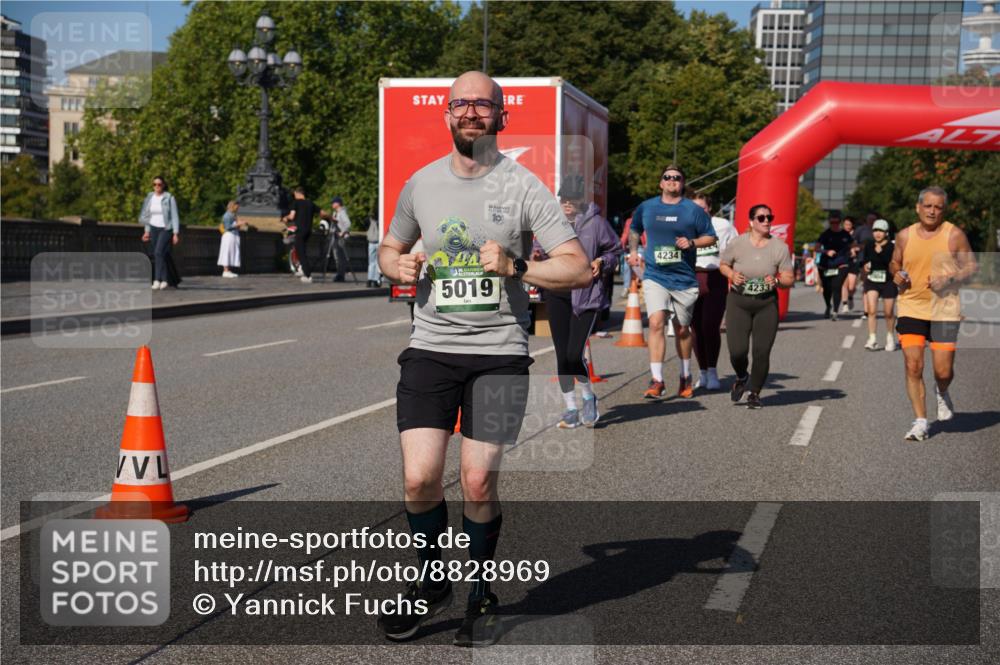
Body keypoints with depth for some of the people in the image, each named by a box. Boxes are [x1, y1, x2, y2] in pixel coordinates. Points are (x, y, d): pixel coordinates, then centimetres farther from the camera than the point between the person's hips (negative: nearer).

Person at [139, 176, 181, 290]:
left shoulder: (169, 198, -8)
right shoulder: (150, 197, 7)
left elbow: (175, 216, -8)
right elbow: (148, 215, 15)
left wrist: (176, 233, -12)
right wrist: (147, 231, 12)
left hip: (166, 229, -5)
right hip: (154, 229, 5)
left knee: (158, 253, -20)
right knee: (160, 255, 7)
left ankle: (157, 280, -21)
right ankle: (164, 280, 15)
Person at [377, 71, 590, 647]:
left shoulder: (523, 187, -2)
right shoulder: (421, 184, 9)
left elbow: (579, 269, -7)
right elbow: (390, 248, 25)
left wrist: (515, 267, -20)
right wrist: (399, 266, 1)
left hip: (499, 350, -2)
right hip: (431, 346, 3)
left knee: (479, 481, -3)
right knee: (419, 478, -7)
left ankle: (483, 596, 21)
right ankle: (431, 583, 19)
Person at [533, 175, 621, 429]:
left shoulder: (595, 222, -1)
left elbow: (615, 250, 10)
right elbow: (539, 248, 18)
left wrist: (602, 262, -8)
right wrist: (537, 256, -4)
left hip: (586, 295, -4)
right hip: (557, 295, 4)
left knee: (574, 355, -11)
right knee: (562, 355, 6)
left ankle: (589, 397, 16)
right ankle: (571, 408, 18)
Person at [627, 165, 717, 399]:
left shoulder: (694, 210, 1)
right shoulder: (646, 207, 7)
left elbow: (711, 237, 7)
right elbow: (634, 229, 25)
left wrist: (692, 243, -11)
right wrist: (633, 251, 11)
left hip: (684, 279, 0)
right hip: (655, 277, 0)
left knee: (682, 329, 11)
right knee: (656, 323, -18)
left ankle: (686, 377, 31)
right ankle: (657, 380, -17)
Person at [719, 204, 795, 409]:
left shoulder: (780, 247, -3)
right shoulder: (737, 244, -5)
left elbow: (790, 279, 0)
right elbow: (723, 264, 12)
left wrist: (776, 281, -21)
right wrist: (732, 275, -10)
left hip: (767, 304, 1)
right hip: (738, 302, -1)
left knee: (762, 352, -3)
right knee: (737, 350, -10)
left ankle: (754, 393, 20)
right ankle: (741, 377, 26)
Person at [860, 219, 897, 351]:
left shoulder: (891, 247, -9)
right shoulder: (868, 245, 4)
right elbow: (864, 260, 21)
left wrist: (880, 252, -29)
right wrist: (865, 265, 0)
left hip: (888, 282, -2)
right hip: (872, 281, 2)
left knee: (888, 313, 7)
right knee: (871, 311, -12)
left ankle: (890, 337, 30)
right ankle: (872, 340, -10)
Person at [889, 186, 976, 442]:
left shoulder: (954, 235, -1)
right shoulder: (905, 236, 6)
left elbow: (971, 267, 3)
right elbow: (894, 263, 20)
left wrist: (949, 279, -14)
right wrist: (897, 274, -4)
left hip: (945, 309, -2)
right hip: (911, 308, 2)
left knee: (943, 370, -3)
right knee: (913, 366, -7)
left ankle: (942, 393, 35)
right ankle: (920, 421, 5)